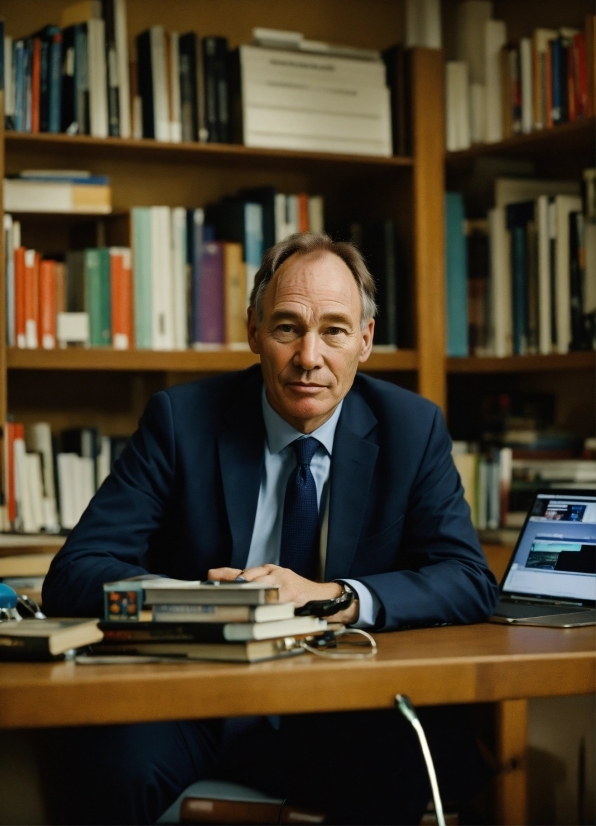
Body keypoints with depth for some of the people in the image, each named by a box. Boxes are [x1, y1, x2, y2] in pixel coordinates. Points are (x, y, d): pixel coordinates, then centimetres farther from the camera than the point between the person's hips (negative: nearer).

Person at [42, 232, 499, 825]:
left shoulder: (413, 429, 3)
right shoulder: (180, 419, -1)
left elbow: (471, 582, -4)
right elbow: (72, 576, -7)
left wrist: (331, 598, -22)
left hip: (342, 720, 2)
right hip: (190, 705, -1)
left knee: (443, 749, -30)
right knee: (118, 762, -34)